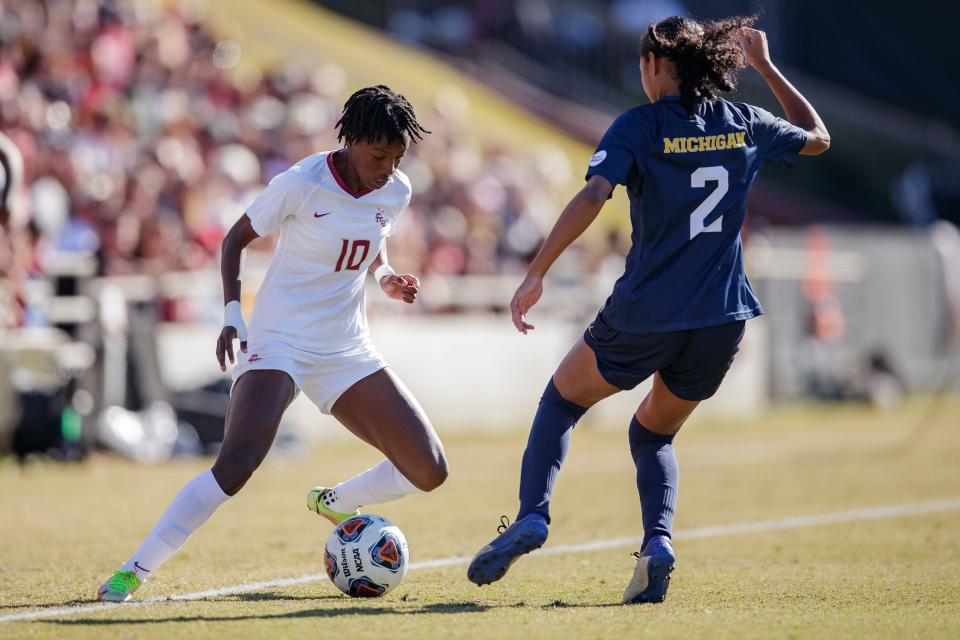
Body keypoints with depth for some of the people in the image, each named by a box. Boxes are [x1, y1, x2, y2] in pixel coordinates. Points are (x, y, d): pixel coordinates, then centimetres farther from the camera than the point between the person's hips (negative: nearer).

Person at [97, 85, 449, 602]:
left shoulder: (395, 193, 1)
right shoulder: (300, 185, -15)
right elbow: (235, 239, -3)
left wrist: (387, 279, 0)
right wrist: (232, 314, -14)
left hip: (346, 352, 6)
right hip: (279, 342, -6)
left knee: (429, 471, -2)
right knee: (236, 465, -28)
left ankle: (332, 503, 27)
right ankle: (135, 570, -18)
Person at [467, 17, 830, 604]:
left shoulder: (639, 126, -6)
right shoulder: (744, 125, 7)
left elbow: (593, 195, -20)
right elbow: (818, 137, 26)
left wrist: (536, 275, -18)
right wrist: (766, 67, 31)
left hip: (645, 314, -4)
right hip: (722, 321, 4)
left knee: (563, 399, 21)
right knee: (654, 433, 24)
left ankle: (531, 516, 3)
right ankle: (658, 540, -2)